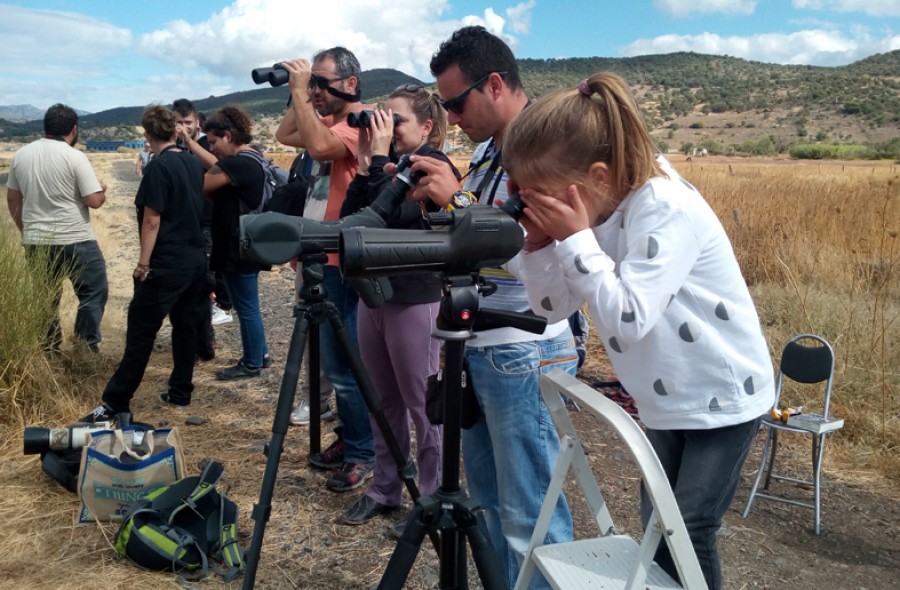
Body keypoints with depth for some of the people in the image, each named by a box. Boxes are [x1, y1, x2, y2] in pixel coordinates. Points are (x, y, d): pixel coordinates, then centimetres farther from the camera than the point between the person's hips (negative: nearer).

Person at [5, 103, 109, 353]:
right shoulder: (75, 157, -13)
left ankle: (46, 349, 23)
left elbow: (12, 199, 14)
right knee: (93, 292, 6)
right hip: (75, 240, -6)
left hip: (35, 241, 6)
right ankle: (86, 347, 5)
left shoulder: (21, 155, 6)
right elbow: (94, 201, -16)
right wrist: (102, 189, 6)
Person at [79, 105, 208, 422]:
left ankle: (115, 403, 1)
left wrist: (143, 263, -12)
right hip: (196, 259, 8)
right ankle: (181, 391, 20)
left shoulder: (158, 167, -15)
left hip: (166, 264, -8)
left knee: (140, 333, -4)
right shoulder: (194, 163, 7)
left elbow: (151, 220, -16)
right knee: (185, 326, 13)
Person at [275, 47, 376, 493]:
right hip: (320, 258, 10)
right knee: (335, 362, 16)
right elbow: (284, 136, 20)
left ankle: (362, 454, 7)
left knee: (342, 365, -5)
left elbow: (319, 145, -30)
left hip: (341, 263, -10)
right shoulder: (327, 121, 16)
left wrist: (300, 91, -20)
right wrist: (300, 93, 10)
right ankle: (350, 438, 28)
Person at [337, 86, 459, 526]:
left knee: (422, 406, 1)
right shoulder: (388, 164, 12)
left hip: (416, 301, -7)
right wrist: (366, 162, -3)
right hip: (374, 294, 8)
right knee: (384, 402, 15)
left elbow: (391, 214, -23)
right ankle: (384, 490, 27)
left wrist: (381, 156, -16)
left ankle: (433, 500, 15)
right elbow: (350, 218, 3)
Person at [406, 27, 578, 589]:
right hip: (478, 346, 9)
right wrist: (431, 195, 0)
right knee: (489, 497, 21)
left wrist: (456, 198, -25)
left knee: (528, 512, 1)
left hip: (525, 355, -9)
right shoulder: (487, 149, 11)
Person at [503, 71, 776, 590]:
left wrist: (575, 238, -29)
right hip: (667, 403, 7)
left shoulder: (667, 207, -26)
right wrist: (539, 242, -17)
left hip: (722, 397, -7)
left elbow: (628, 320, -31)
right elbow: (554, 306, -2)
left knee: (688, 535, -3)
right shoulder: (592, 210, -5)